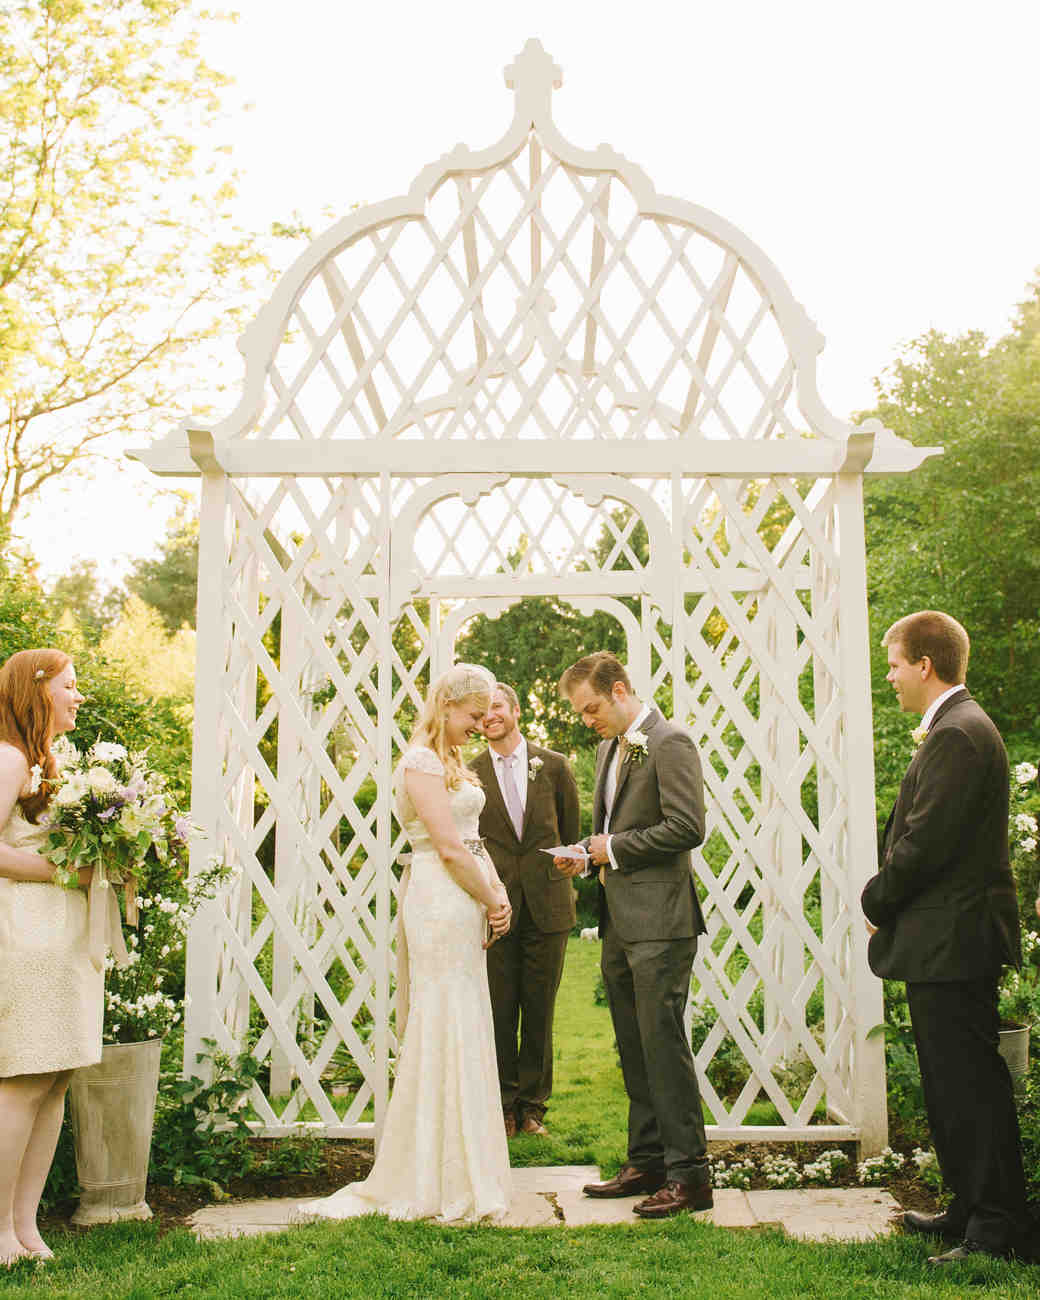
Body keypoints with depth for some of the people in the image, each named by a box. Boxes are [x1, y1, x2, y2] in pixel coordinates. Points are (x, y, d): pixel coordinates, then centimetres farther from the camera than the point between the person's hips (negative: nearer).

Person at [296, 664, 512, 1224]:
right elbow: (449, 848, -17)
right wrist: (490, 900, -6)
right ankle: (444, 1184, 8)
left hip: (464, 909, 10)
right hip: (442, 904, -10)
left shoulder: (452, 763, 19)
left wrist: (498, 894, 2)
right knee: (447, 1035, -3)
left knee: (462, 1038, 13)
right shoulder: (422, 762, -12)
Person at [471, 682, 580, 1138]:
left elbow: (571, 831, 13)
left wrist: (565, 883, 11)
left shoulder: (553, 766, 5)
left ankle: (533, 1105, 21)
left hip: (546, 907, 1)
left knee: (540, 1011, 8)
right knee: (499, 1011, 4)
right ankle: (504, 1105, 19)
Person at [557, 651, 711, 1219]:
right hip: (619, 922, 9)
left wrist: (616, 848, -13)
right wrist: (588, 852, 7)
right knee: (634, 1049, 14)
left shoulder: (670, 743, -11)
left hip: (658, 921, -9)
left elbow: (687, 827, -18)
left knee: (663, 1043, -7)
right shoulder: (610, 747, 17)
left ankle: (689, 1172, 2)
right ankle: (647, 1161, 24)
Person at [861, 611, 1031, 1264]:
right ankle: (971, 1209, 29)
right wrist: (888, 899, 10)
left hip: (951, 940, -11)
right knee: (955, 1084, 18)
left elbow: (924, 845, -23)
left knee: (969, 1086, -3)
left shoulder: (957, 735, -18)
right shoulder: (959, 728, 15)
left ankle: (995, 1228, 7)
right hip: (949, 940, 11)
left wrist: (876, 899, -7)